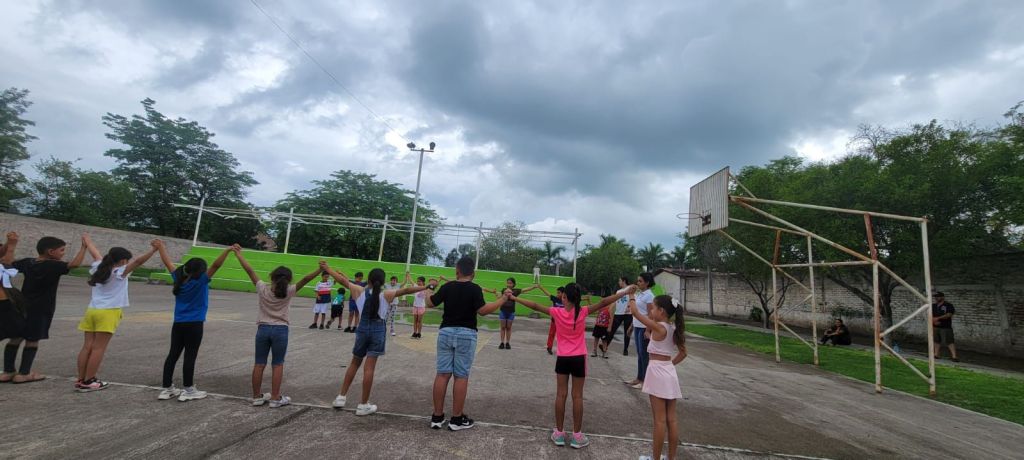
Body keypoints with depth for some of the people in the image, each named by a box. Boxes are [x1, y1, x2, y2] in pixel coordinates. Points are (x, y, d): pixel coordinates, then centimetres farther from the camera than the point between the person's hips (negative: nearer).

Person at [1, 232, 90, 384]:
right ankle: (23, 373, 8)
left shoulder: (27, 262, 3)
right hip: (41, 310, -7)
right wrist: (84, 245, -28)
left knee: (16, 338, 13)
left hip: (22, 307, 7)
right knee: (32, 340, 3)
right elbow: (74, 264, -32)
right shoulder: (53, 265, -19)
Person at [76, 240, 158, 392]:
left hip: (92, 311, 7)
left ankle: (80, 380, 14)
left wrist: (87, 241, 49)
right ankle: (88, 382, 2)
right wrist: (153, 250, -33)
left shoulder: (99, 268, 13)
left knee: (87, 346, 9)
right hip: (108, 313, -7)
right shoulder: (119, 272, -7)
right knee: (98, 348, -2)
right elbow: (137, 261, -23)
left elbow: (96, 254, 31)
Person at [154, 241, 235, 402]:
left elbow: (167, 262, 14)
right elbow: (216, 265, -27)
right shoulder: (200, 281, -15)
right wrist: (227, 250, -32)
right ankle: (188, 390, 6)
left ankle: (167, 389, 18)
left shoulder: (178, 278, 1)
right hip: (194, 325, -6)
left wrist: (160, 246, 26)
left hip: (178, 324, 6)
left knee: (173, 355, 12)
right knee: (190, 357, 0)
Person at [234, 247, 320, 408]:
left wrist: (238, 254, 3)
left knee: (259, 364, 10)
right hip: (280, 330, -2)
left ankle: (257, 396, 19)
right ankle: (275, 398, 7)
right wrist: (319, 269, -30)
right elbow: (305, 279, -22)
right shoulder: (288, 292, -12)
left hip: (263, 328, 3)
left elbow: (250, 270, -3)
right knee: (277, 365, 4)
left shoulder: (262, 288, -6)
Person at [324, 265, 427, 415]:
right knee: (369, 367, 0)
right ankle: (363, 405, 7)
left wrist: (327, 268, 18)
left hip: (363, 328, 3)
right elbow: (406, 290, -12)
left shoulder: (360, 291, 0)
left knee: (355, 363, 21)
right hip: (378, 330, -3)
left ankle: (341, 397, 26)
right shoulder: (386, 294, -6)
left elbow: (342, 280, 7)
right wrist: (426, 287, -10)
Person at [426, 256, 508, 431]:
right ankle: (457, 419, 10)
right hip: (466, 334, -3)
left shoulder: (447, 286, 2)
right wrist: (503, 299, -10)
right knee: (461, 376, 3)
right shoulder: (475, 289, -9)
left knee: (442, 374, 7)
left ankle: (437, 416, 14)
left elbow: (430, 303, 9)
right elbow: (482, 310, -17)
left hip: (446, 332, 3)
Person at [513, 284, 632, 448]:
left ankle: (559, 433, 16)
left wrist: (514, 298, 1)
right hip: (578, 359, 0)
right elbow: (603, 303, -14)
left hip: (562, 358, 1)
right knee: (577, 396, 7)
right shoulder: (583, 312, -12)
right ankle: (577, 435, 14)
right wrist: (625, 292, -10)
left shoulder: (557, 312, -10)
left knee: (561, 395, 8)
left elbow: (534, 306, -7)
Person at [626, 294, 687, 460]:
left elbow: (635, 312, -13)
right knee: (671, 419, 11)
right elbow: (683, 353, 15)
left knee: (659, 419, 0)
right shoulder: (674, 329, 6)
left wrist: (632, 296, 1)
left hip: (657, 372, -7)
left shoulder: (658, 327, -15)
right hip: (669, 372, 7)